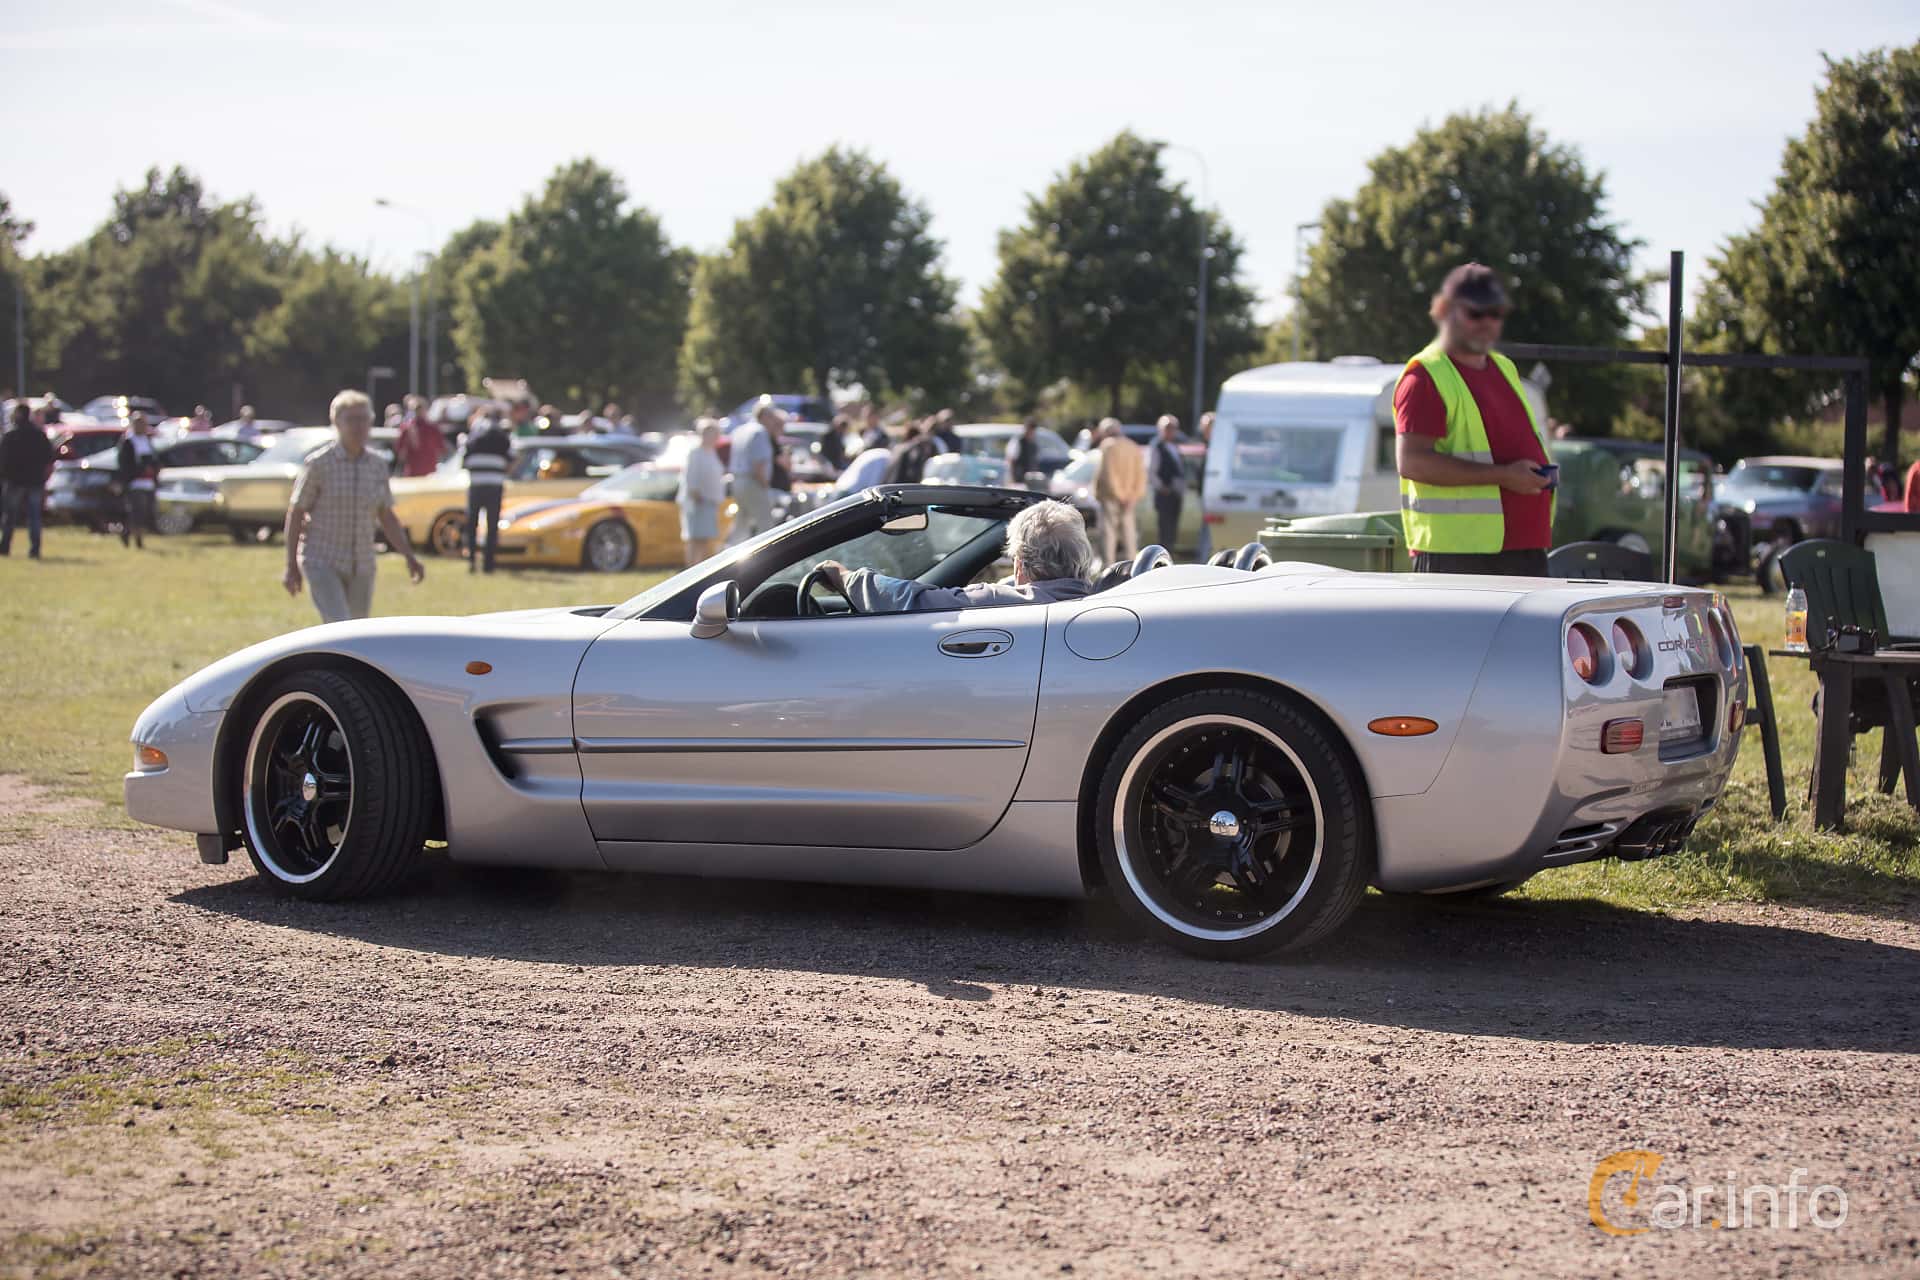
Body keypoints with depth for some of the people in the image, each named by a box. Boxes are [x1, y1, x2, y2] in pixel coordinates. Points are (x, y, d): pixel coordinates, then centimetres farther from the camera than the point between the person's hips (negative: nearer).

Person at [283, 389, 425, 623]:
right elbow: (295, 514, -4)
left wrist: (409, 556, 3)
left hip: (361, 566, 5)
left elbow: (386, 518, 13)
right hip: (322, 563, -5)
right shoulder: (318, 464, -9)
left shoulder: (377, 465, 5)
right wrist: (291, 566, -6)